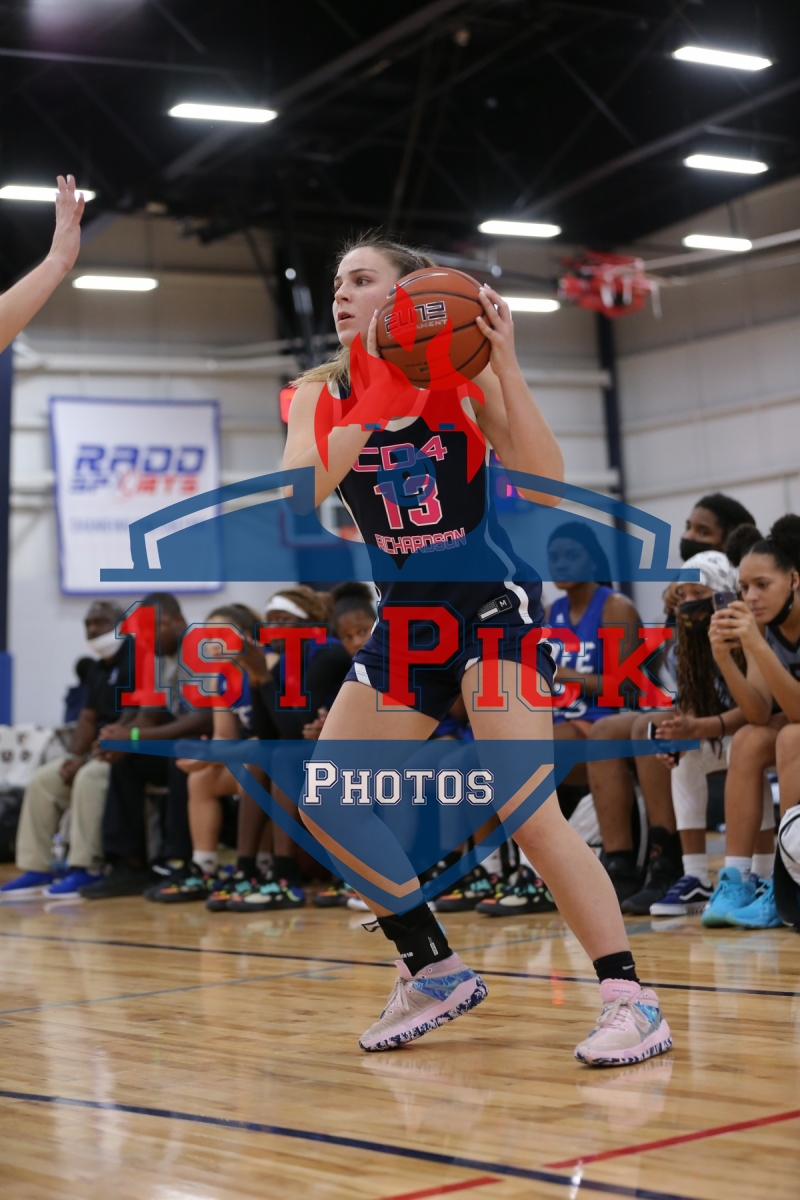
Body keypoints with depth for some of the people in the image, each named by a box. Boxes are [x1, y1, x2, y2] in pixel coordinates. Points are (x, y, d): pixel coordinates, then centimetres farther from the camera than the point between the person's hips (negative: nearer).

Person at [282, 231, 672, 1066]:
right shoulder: (322, 395, 1)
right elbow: (300, 494, -19)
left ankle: (629, 997, -11)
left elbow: (545, 487, -20)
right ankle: (433, 972, 14)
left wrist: (504, 363, -24)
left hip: (493, 601, -5)